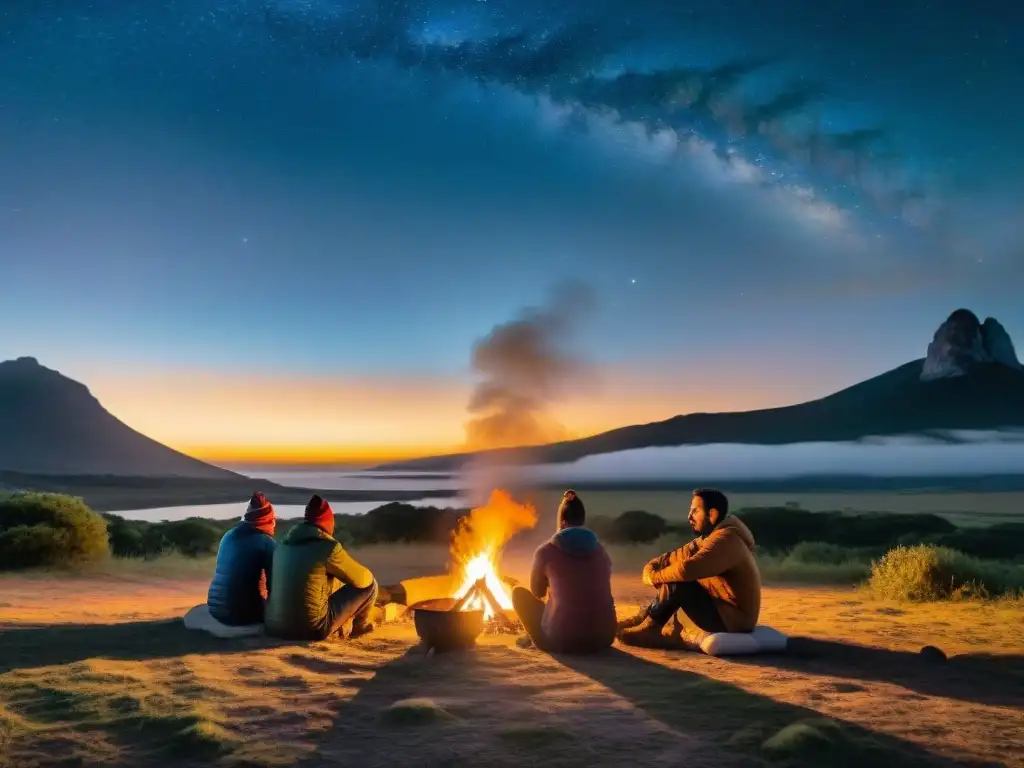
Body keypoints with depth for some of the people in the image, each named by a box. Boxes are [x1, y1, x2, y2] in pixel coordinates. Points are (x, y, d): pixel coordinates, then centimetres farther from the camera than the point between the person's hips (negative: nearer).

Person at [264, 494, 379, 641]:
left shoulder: (284, 545, 10)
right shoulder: (328, 547, -10)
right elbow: (363, 578, 0)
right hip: (312, 629, -7)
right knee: (369, 583, 7)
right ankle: (361, 625, 30)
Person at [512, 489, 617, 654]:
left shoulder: (545, 551, -2)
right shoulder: (599, 550, 10)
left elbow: (537, 592, 17)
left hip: (561, 640, -4)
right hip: (603, 638, 5)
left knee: (519, 592, 17)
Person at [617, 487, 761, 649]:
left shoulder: (726, 539, -23)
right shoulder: (713, 536, 10)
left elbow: (687, 568, -33)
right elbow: (682, 554, 7)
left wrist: (655, 576, -16)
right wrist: (651, 567, -11)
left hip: (734, 619, -10)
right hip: (728, 612, 10)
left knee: (677, 584, -20)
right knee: (674, 580, 8)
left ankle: (648, 627, -5)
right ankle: (642, 620, 3)